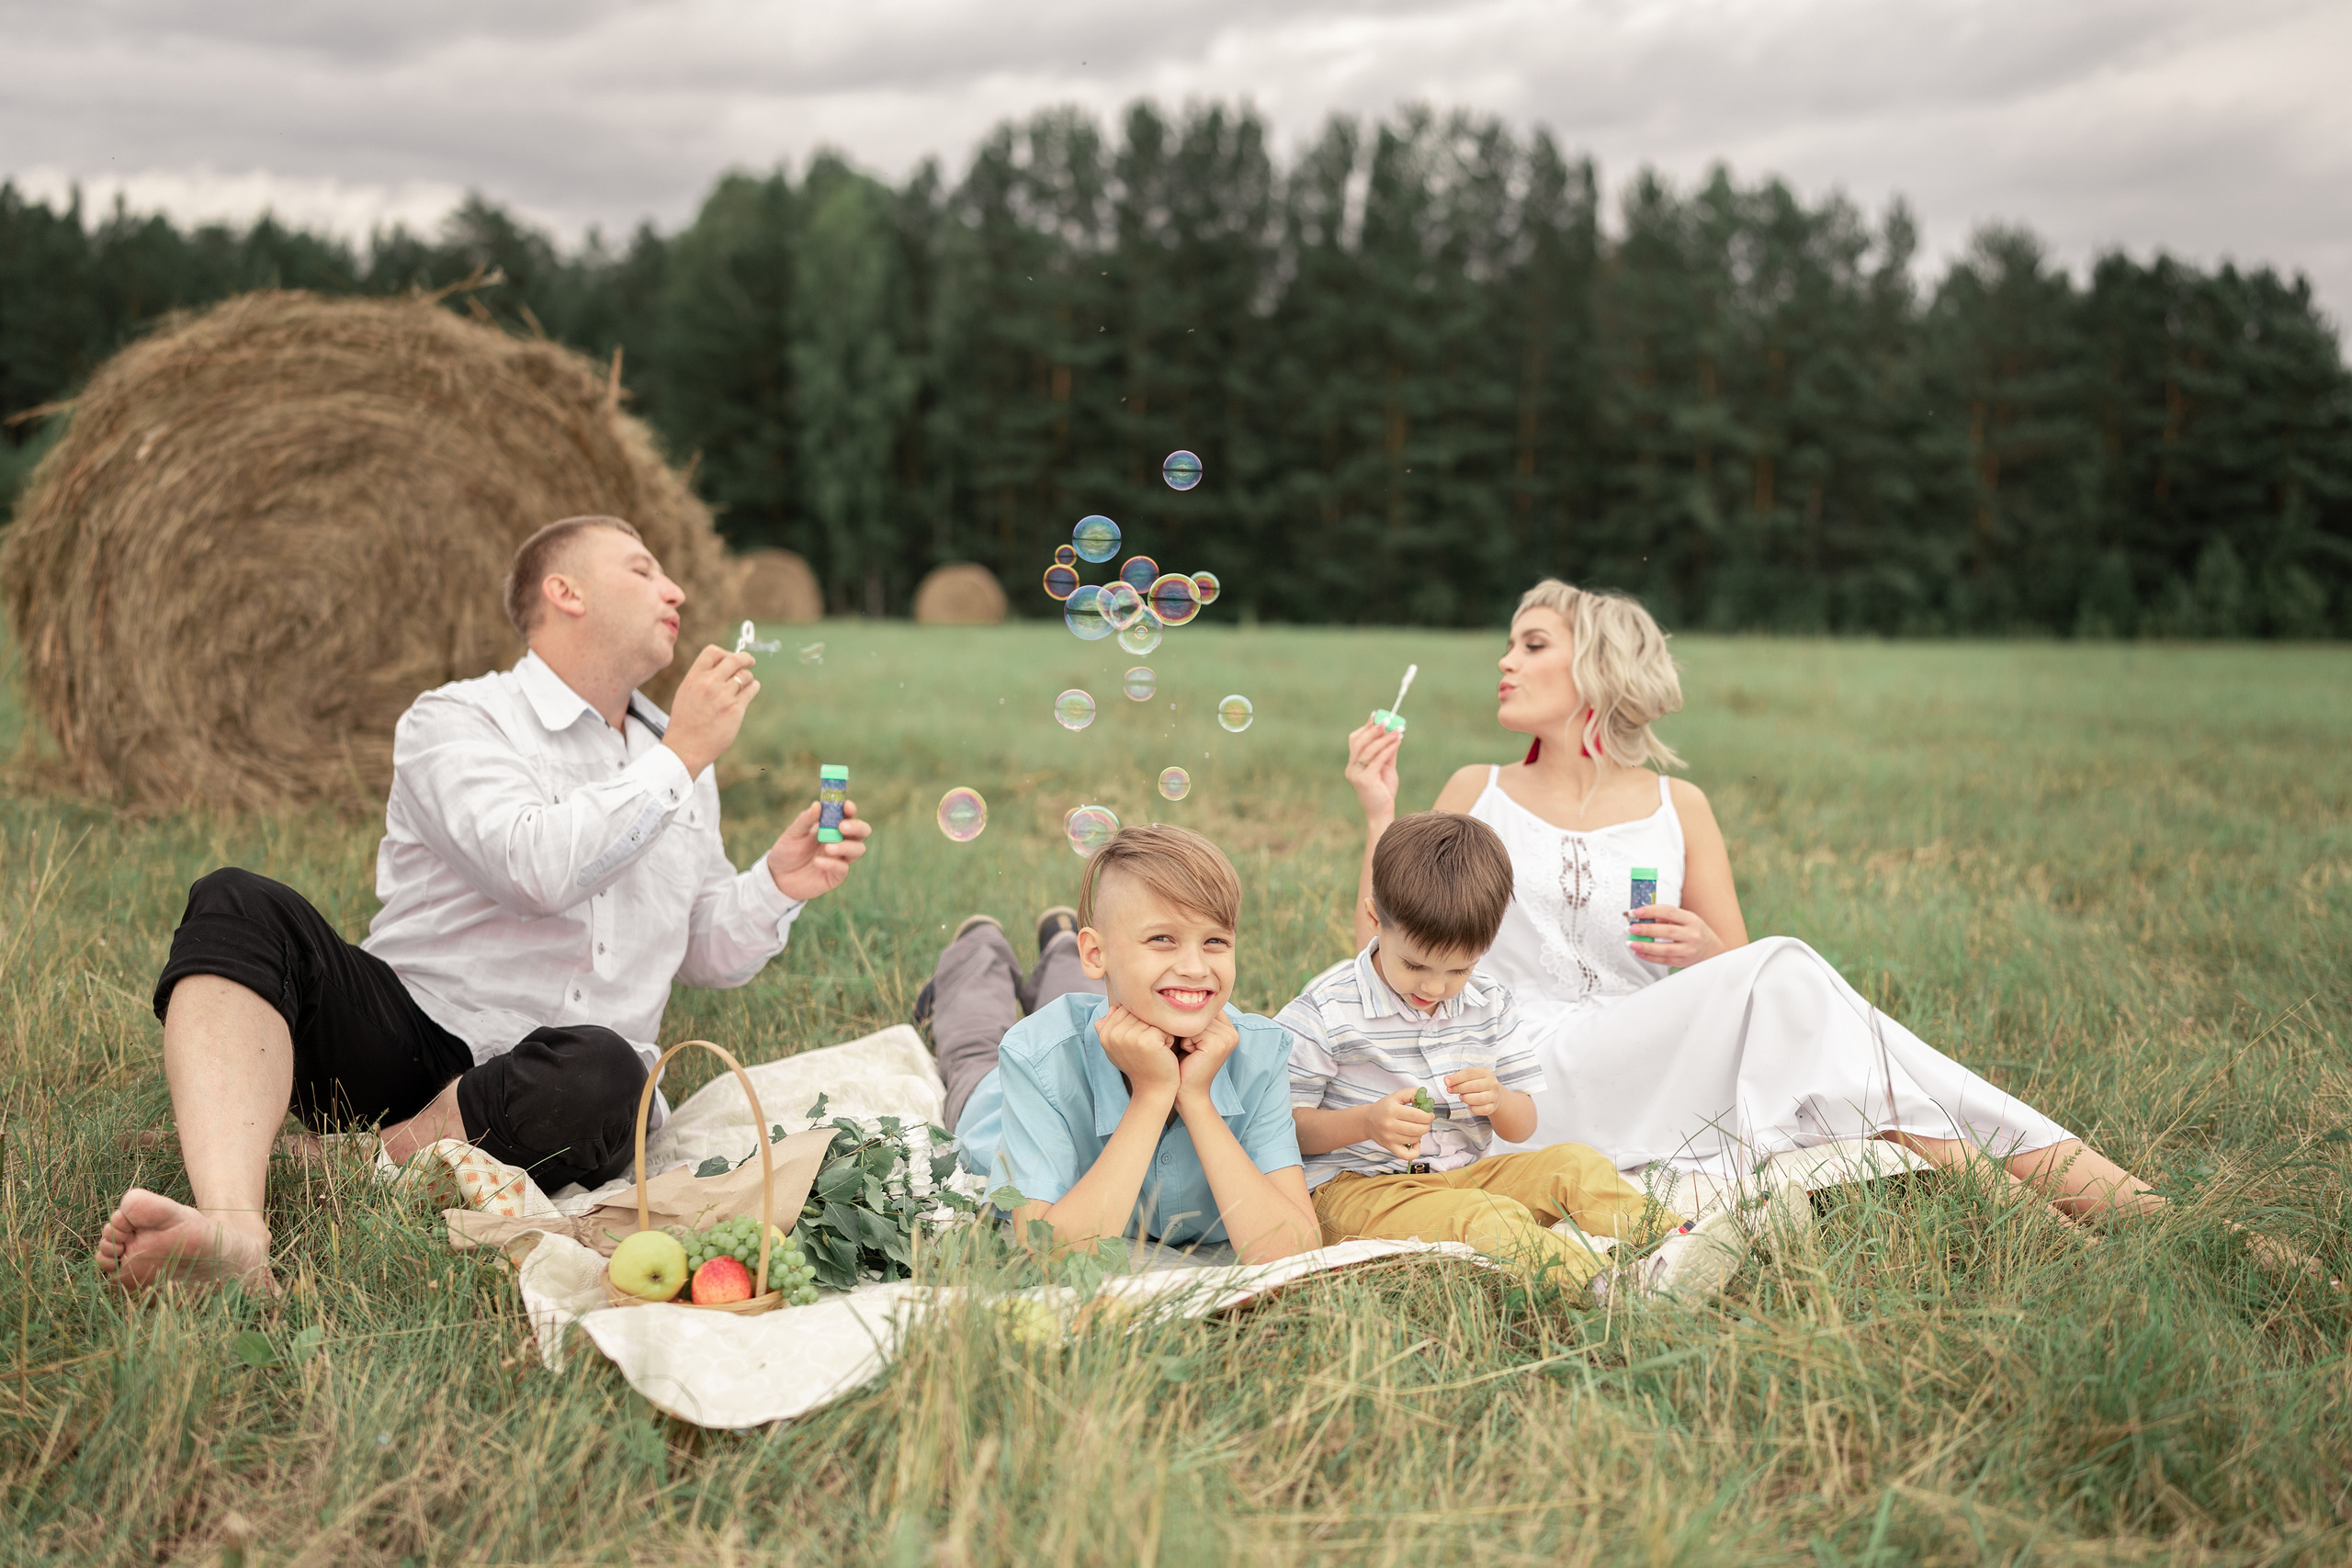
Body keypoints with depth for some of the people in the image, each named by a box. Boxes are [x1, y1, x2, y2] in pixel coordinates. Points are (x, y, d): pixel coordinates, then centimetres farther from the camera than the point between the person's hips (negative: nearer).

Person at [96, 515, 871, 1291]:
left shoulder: (676, 756, 18)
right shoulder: (456, 721, -1)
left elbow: (707, 952, 22)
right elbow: (535, 865, -20)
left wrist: (777, 886, 1)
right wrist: (679, 760, -11)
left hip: (538, 1086, 3)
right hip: (404, 1040, -2)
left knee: (604, 1074, -35)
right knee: (239, 908, -29)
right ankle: (233, 1231, -47)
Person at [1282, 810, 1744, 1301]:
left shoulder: (1490, 1002, 7)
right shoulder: (1325, 1011, -10)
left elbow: (1523, 1127, 11)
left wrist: (1498, 1099, -14)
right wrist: (1367, 1122, -27)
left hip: (1464, 1170, 7)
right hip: (1355, 1185, -7)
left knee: (1574, 1164, -12)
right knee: (1485, 1219, -33)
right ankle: (1611, 1282, -51)